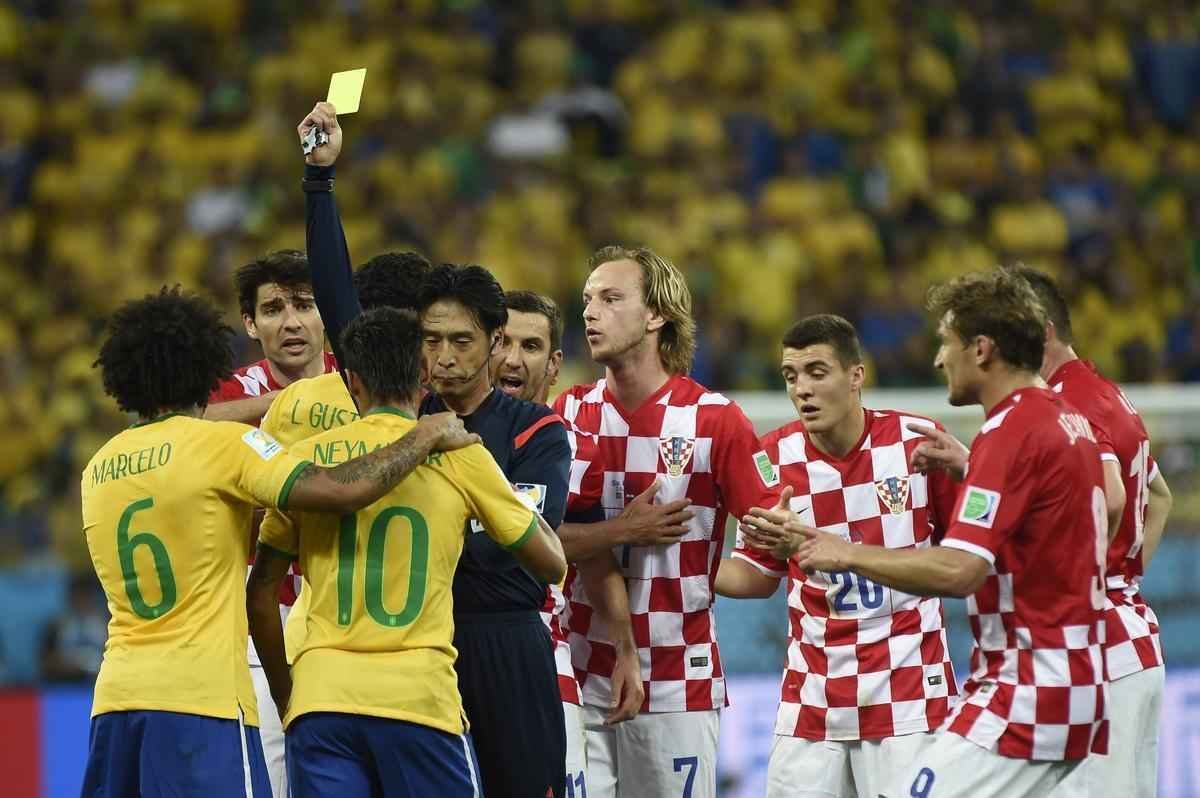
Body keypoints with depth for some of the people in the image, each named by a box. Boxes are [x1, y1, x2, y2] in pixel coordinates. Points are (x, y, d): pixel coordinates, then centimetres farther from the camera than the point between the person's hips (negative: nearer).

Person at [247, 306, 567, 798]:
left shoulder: (307, 457, 8)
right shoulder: (459, 456, 4)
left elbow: (260, 596, 11)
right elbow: (552, 564, 13)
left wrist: (283, 691, 24)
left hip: (320, 699, 1)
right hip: (420, 698, -1)